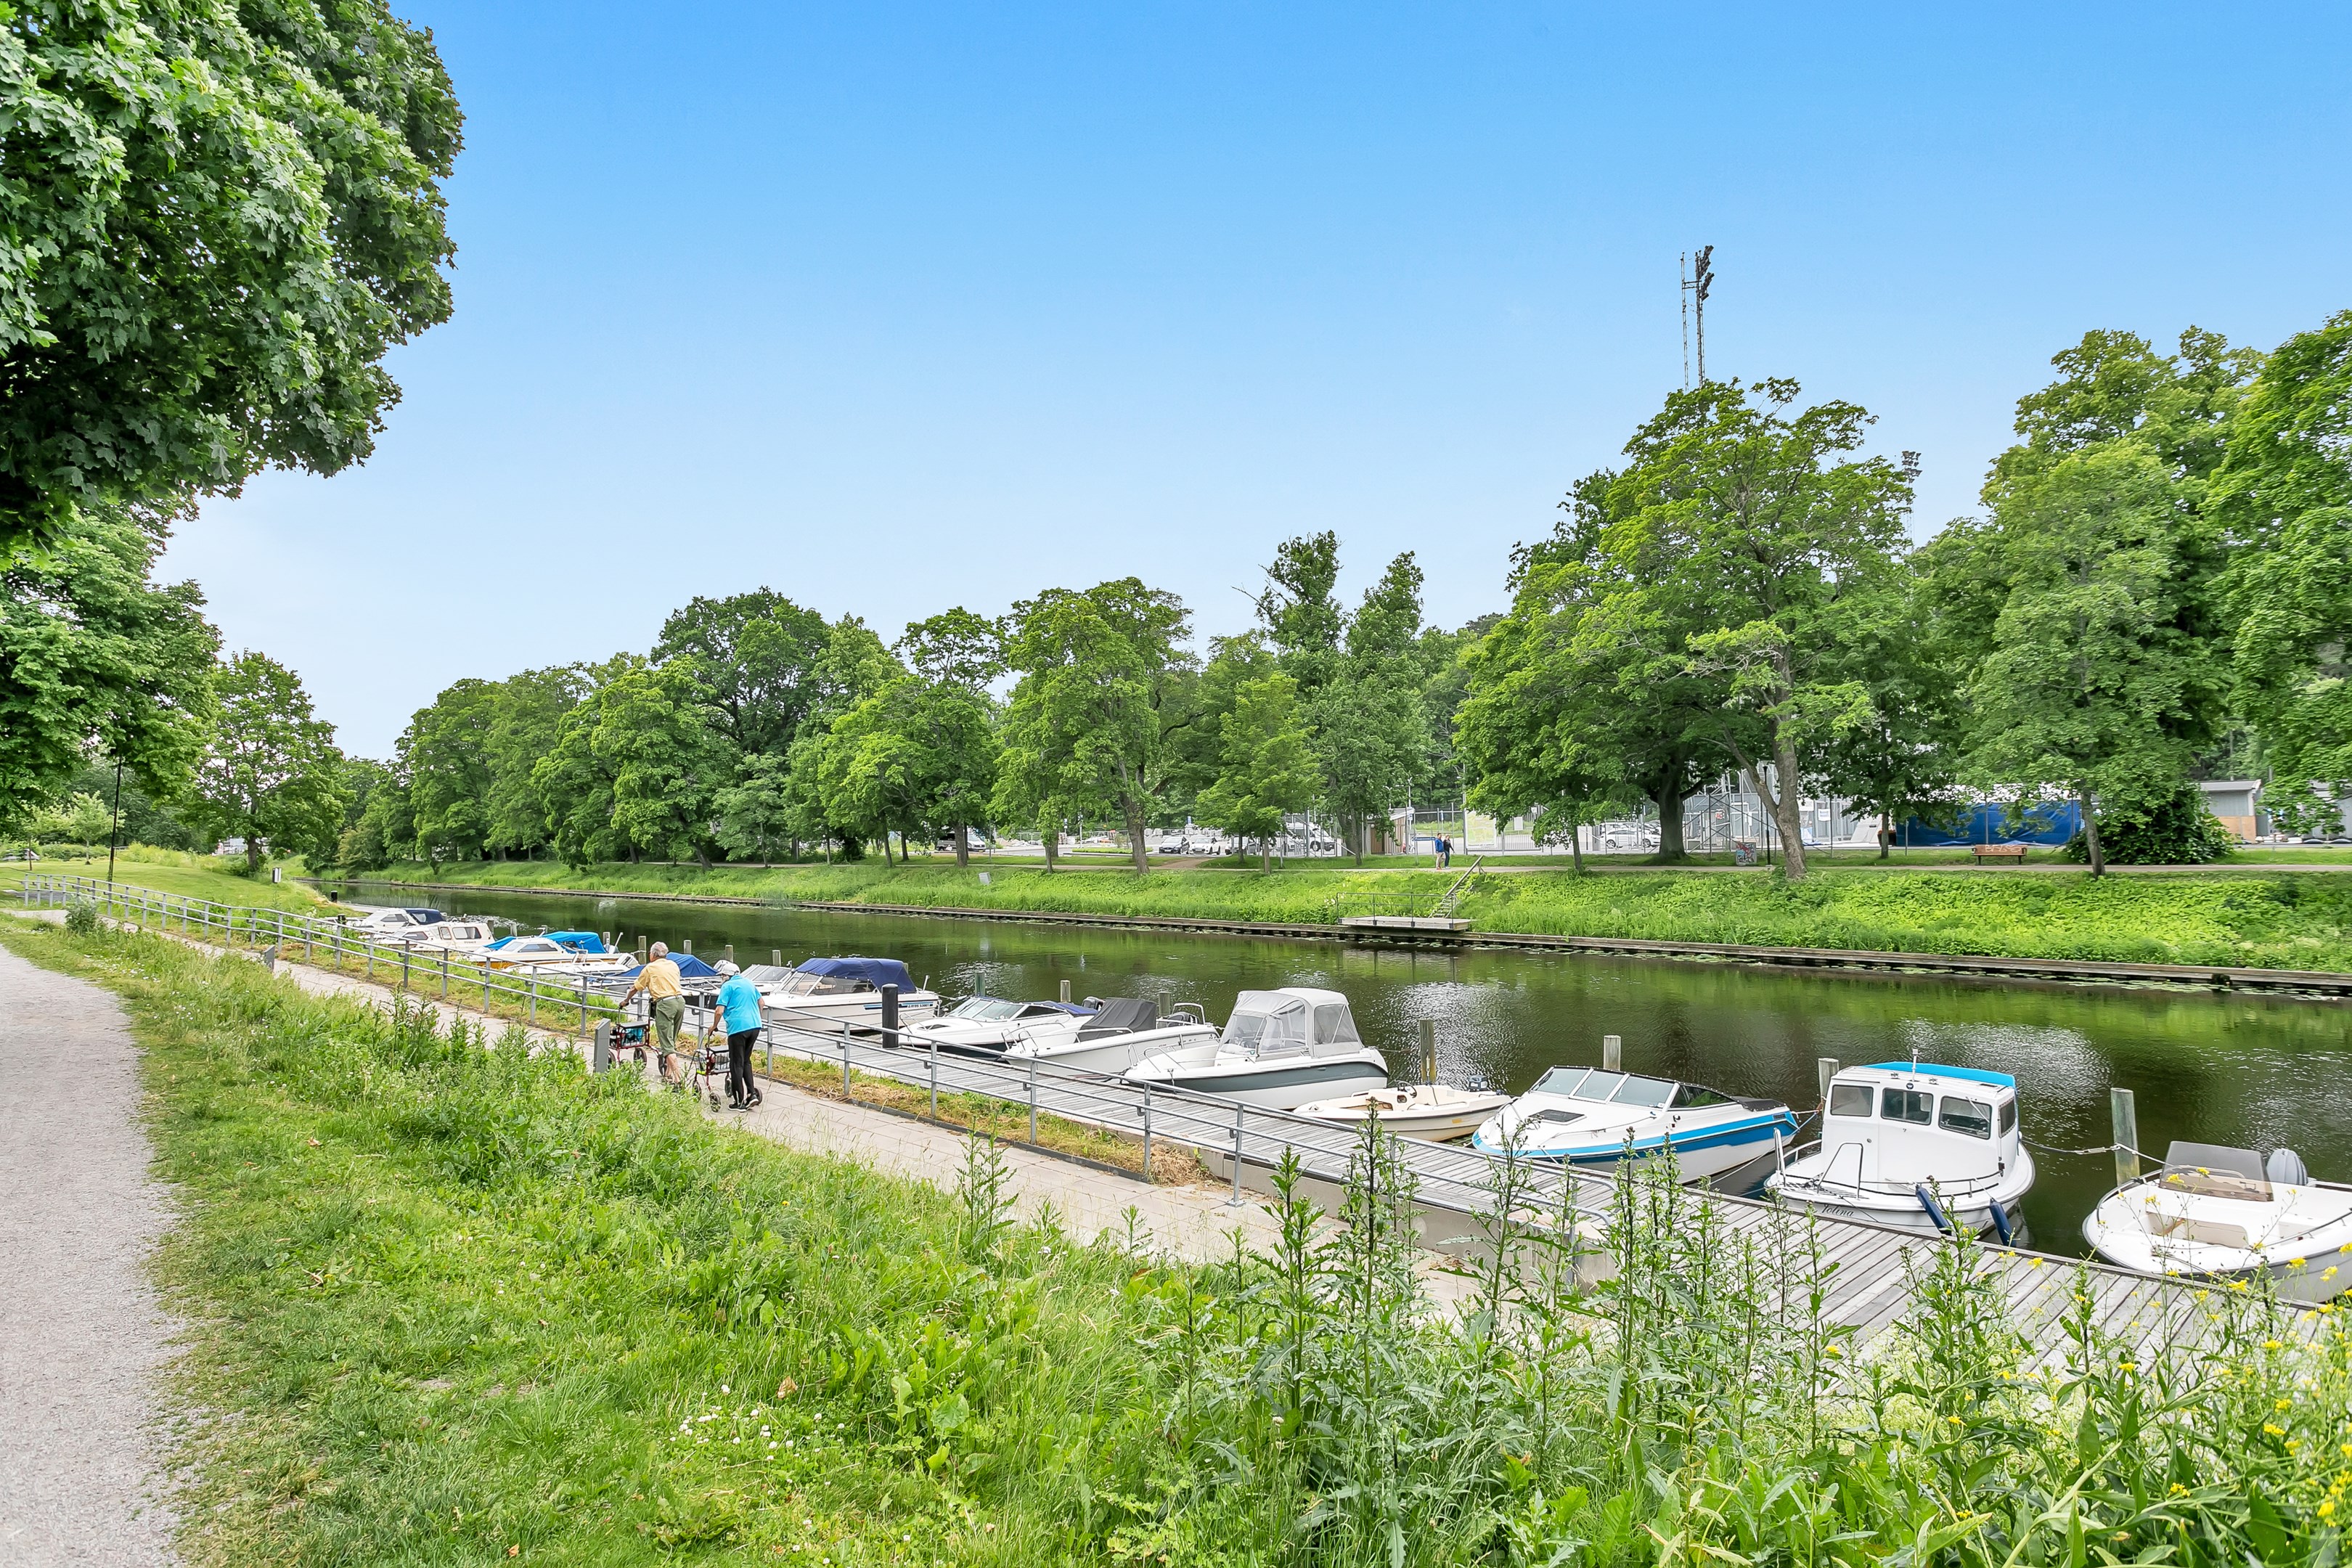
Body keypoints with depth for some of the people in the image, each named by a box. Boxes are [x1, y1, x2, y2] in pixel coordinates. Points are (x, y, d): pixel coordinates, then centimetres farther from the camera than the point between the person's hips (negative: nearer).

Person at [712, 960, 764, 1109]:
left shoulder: (728, 986, -5)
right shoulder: (749, 983, 16)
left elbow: (720, 1011, -10)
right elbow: (761, 1003, 26)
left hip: (738, 1028, -7)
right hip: (755, 1026, 7)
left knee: (736, 1065, 2)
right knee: (746, 1061, 20)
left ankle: (740, 1102, 4)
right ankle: (752, 1094, 10)